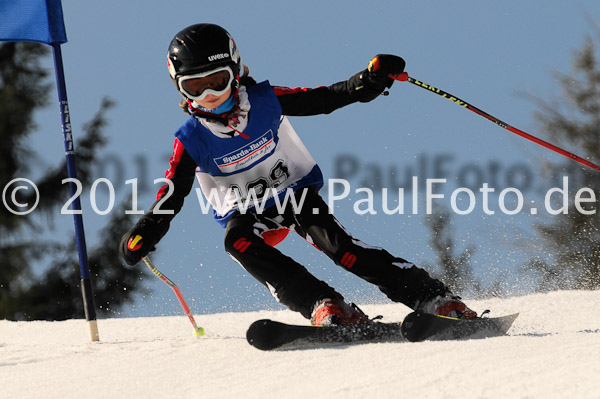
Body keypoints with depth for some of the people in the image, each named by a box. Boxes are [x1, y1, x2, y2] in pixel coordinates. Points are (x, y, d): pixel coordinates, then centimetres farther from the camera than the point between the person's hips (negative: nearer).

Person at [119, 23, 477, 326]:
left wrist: (371, 80, -27)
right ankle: (325, 307, -41)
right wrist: (143, 235, -25)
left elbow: (326, 99, -10)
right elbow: (171, 196, -8)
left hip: (298, 192, -1)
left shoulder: (266, 101, -13)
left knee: (335, 242, -29)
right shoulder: (192, 141, -11)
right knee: (237, 241, -34)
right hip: (248, 214, 1)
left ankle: (434, 298, -28)